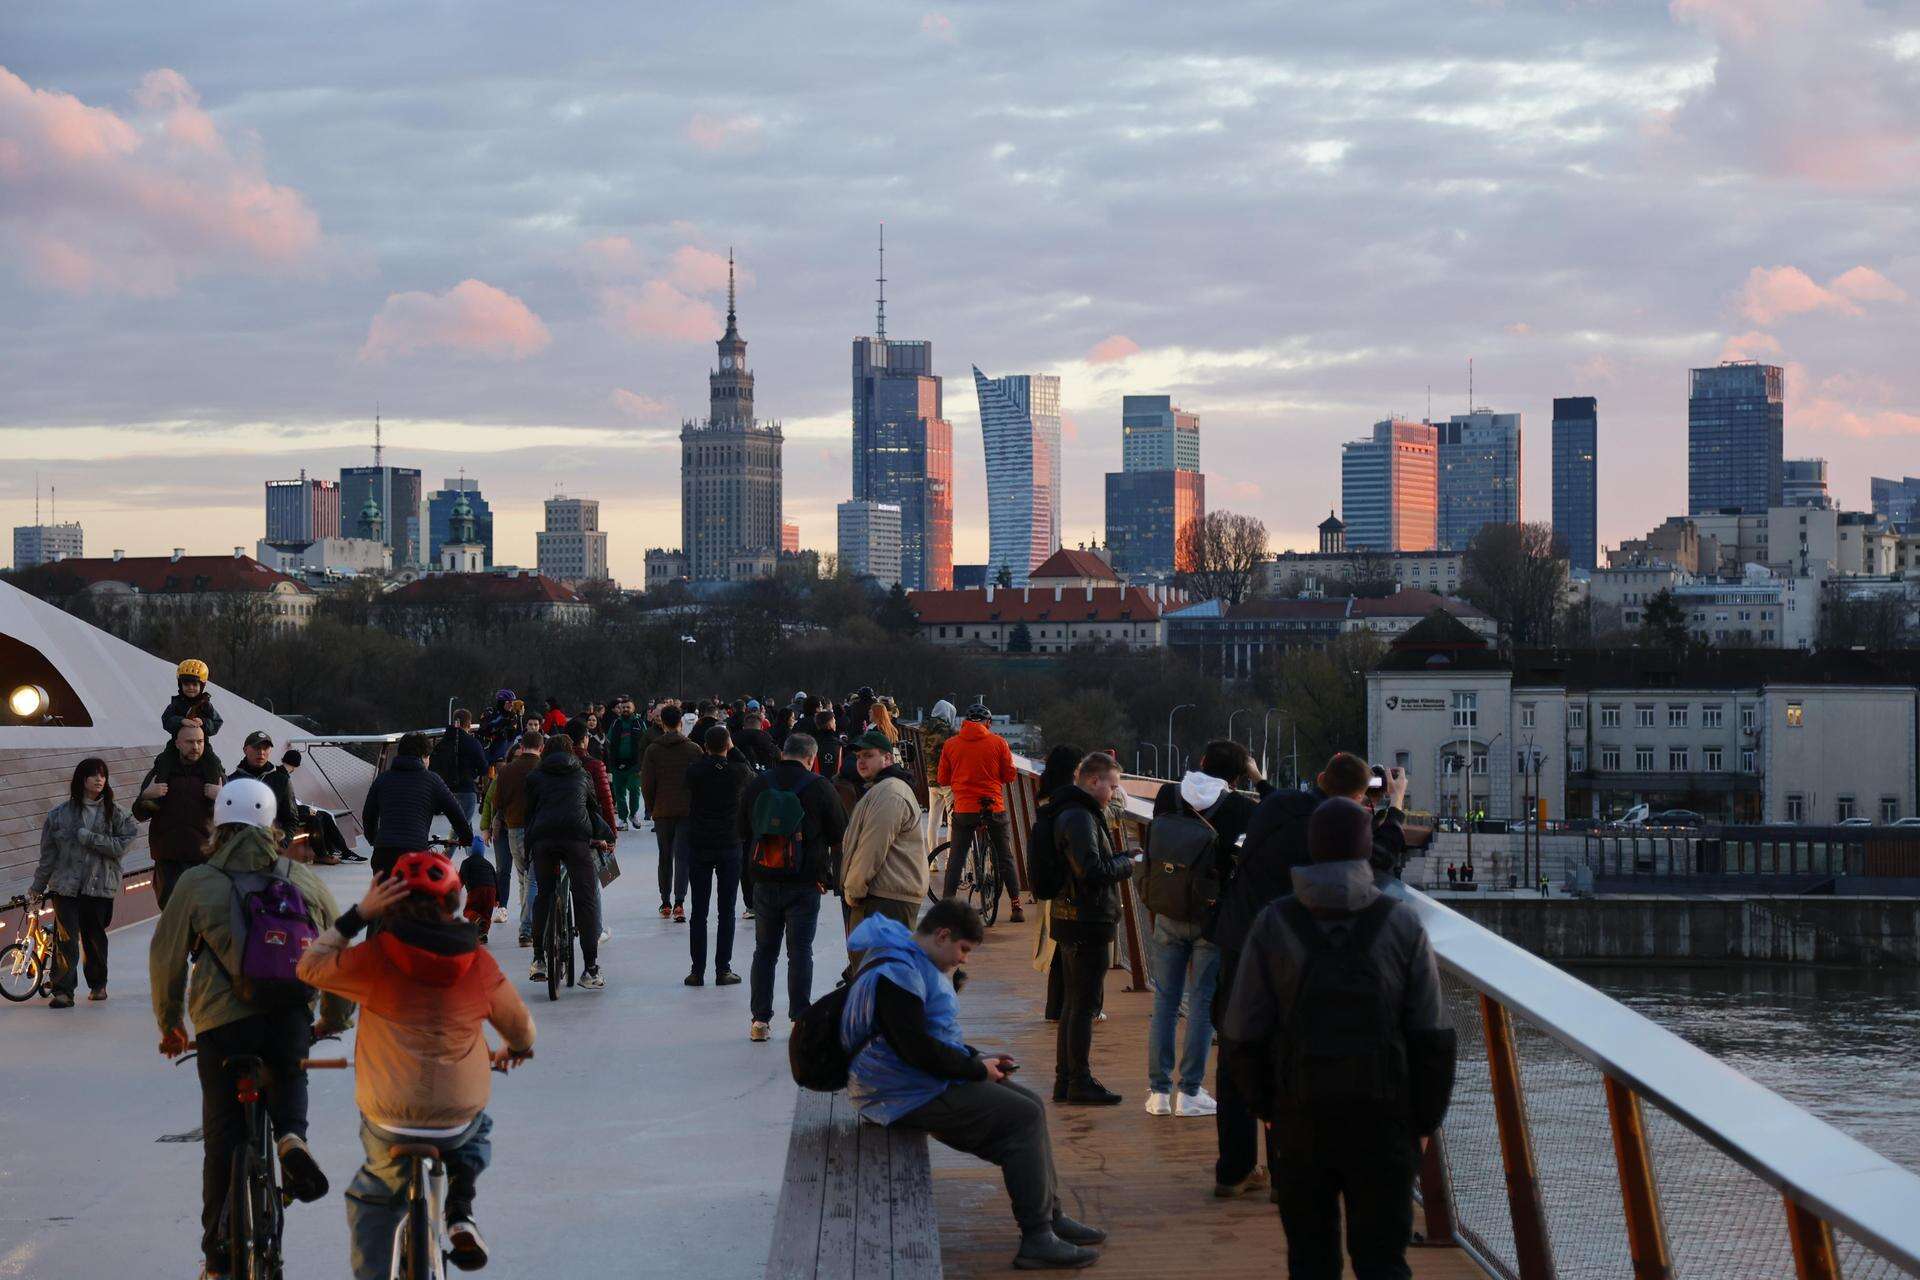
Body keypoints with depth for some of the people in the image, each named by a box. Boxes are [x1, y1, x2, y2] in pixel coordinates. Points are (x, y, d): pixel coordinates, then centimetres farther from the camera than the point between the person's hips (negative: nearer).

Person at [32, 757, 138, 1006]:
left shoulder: (114, 813, 3)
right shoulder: (61, 813, 3)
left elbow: (121, 846, -8)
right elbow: (48, 853, 8)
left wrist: (88, 838, -15)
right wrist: (38, 886, 12)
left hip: (100, 885, 1)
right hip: (65, 885, -1)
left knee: (95, 937, 10)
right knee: (66, 937, -10)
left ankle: (98, 984, 29)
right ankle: (63, 990, -9)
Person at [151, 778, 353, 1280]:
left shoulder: (196, 883, 4)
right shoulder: (304, 880, 11)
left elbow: (165, 959, 7)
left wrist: (170, 1024, 23)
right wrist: (334, 1020, 32)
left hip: (222, 1023, -1)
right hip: (291, 1019, 1)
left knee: (224, 1137, 9)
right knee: (288, 1077, 30)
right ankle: (290, 1136, -3)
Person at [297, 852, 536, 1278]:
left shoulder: (376, 956, -14)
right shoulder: (479, 963, -5)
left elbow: (310, 968, 3)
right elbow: (519, 1024, 11)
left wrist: (357, 915, 1)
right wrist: (518, 1050, 35)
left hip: (387, 1123, -1)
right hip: (459, 1121, 1)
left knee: (370, 1198, 24)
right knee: (479, 1129, 35)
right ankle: (460, 1212, 12)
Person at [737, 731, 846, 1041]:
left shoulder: (756, 785, 2)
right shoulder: (819, 787, -9)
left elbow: (743, 833, 11)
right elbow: (840, 834, -3)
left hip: (764, 883, 3)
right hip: (805, 884, -3)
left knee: (764, 950, 12)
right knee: (800, 951, 1)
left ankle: (759, 1019, 11)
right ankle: (800, 1020, -1)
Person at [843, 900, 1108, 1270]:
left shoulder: (914, 963, 16)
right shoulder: (895, 972, -20)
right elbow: (915, 1049, -26)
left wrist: (978, 1058, 11)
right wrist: (976, 1068, -15)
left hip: (926, 1083, 11)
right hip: (909, 1096, -11)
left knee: (1030, 1105, 11)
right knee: (1022, 1117, -16)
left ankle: (1050, 1216, 17)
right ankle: (1036, 1239, -15)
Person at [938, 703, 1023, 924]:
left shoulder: (951, 744, 1)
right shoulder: (998, 742, -3)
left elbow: (943, 779, 5)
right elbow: (1009, 775, 1)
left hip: (963, 809, 0)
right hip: (994, 807, 0)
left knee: (956, 858, 8)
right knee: (1005, 858, 10)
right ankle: (1016, 906, 10)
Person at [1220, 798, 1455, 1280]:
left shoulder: (1273, 925, -3)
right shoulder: (1402, 925, -3)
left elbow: (1241, 1037, -1)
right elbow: (1430, 1037, -3)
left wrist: (1265, 1103, 14)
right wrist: (1424, 1120, 8)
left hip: (1300, 1118, 1)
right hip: (1382, 1115, 0)